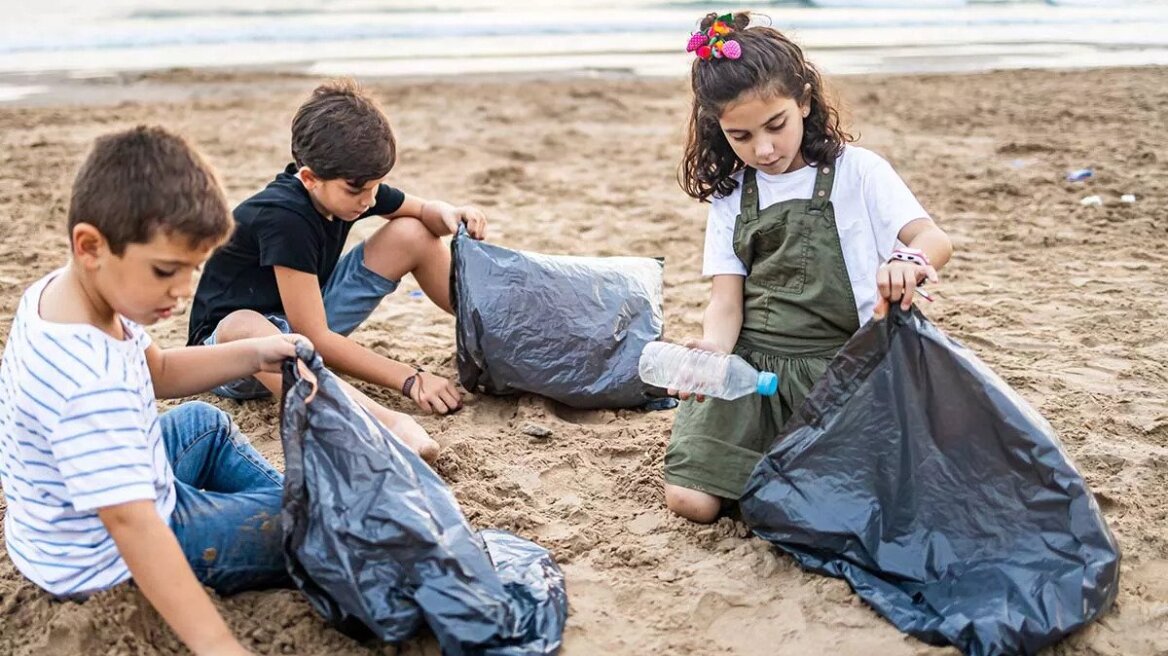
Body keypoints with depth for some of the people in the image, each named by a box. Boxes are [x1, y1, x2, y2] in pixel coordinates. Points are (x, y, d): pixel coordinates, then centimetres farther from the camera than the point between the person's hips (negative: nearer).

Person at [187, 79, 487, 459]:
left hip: (306, 324, 7)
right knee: (242, 326, -46)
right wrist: (409, 379, -31)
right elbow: (314, 339, -31)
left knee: (411, 233, -3)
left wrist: (449, 216, -17)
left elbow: (423, 210, 8)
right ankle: (386, 423, -66)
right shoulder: (284, 218, -31)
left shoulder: (353, 184, -9)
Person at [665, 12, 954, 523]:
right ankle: (771, 460, 15)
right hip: (749, 366, 2)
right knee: (691, 499, -15)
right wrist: (710, 354, -21)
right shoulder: (730, 195, 9)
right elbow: (727, 300, 2)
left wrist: (909, 261, -38)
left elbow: (935, 239, -12)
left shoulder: (856, 171, 0)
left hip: (837, 365, -2)